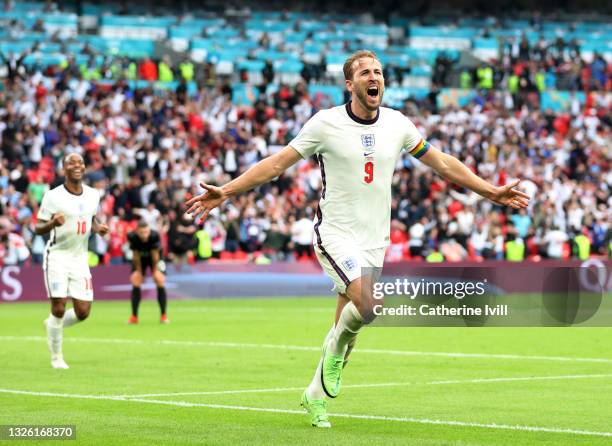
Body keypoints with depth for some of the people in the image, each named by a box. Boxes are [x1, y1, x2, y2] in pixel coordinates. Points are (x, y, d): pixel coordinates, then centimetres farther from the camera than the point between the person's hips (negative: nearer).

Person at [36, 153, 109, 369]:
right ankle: (56, 357, 9)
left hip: (80, 258, 5)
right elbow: (38, 228, -6)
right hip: (57, 256, -4)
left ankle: (53, 325, 30)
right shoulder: (53, 196, -10)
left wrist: (98, 227, 1)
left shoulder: (93, 195, 5)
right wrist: (52, 223, -28)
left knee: (83, 312, -1)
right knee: (58, 308, -8)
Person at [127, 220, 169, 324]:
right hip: (140, 258, 1)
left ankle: (163, 316, -5)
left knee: (160, 281, -13)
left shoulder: (154, 236, -37)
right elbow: (135, 255, -19)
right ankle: (134, 317, 3)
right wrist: (138, 270, -11)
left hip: (154, 258, -1)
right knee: (135, 283, -7)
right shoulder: (132, 237, -33)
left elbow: (155, 255, -24)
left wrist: (155, 270, -13)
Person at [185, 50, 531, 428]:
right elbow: (277, 164, -3)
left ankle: (316, 395, 26)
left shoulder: (397, 124, 3)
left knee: (349, 319, 7)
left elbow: (443, 163, 14)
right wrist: (225, 192, -10)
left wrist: (493, 192, 13)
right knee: (367, 303, -27)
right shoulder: (326, 123, -7)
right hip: (335, 233, -4)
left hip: (375, 239, 4)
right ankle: (336, 348, 4)